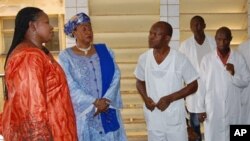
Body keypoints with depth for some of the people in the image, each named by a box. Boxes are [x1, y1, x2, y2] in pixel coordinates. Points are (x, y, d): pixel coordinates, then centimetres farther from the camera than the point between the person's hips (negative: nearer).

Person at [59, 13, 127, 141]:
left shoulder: (105, 51, 7)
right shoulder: (66, 56, -2)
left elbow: (116, 76, 0)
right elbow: (71, 87, -9)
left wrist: (106, 100, -13)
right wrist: (94, 102, -16)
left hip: (108, 110, 3)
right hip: (83, 113, -2)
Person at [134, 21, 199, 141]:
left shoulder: (179, 59, -13)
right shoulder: (144, 58, -3)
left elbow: (193, 86, -7)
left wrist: (170, 98, -18)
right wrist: (145, 98, -8)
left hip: (175, 119, -3)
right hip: (153, 120, 3)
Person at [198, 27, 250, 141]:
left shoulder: (239, 58, 0)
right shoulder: (206, 59, -2)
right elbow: (201, 85, 0)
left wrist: (234, 74, -18)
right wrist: (200, 108, -1)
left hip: (232, 109, 1)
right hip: (212, 109, -1)